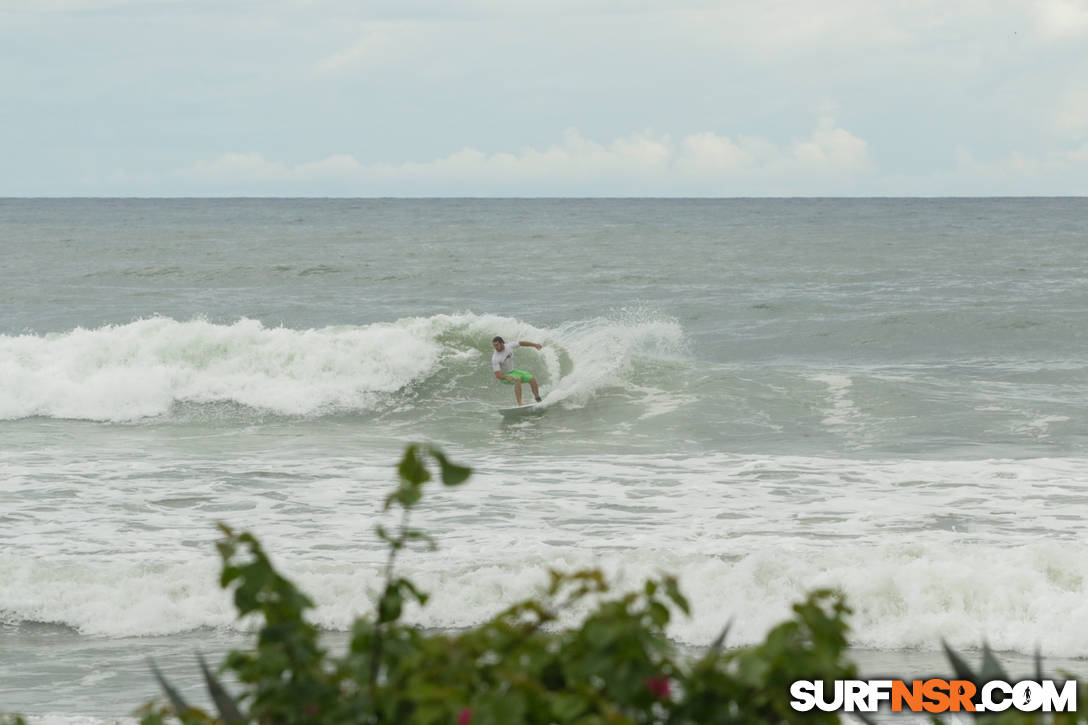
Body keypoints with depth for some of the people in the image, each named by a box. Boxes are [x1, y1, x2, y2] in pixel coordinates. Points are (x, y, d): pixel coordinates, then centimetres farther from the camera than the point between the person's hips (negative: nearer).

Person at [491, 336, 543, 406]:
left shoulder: (509, 346, -12)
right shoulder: (495, 359, -28)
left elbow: (521, 343, 6)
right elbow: (497, 375, -31)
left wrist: (535, 345, 12)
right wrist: (507, 378, -49)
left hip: (512, 371, 6)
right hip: (504, 376, -6)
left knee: (532, 379, -7)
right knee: (518, 380, -36)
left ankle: (539, 401, 6)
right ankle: (519, 404, -41)